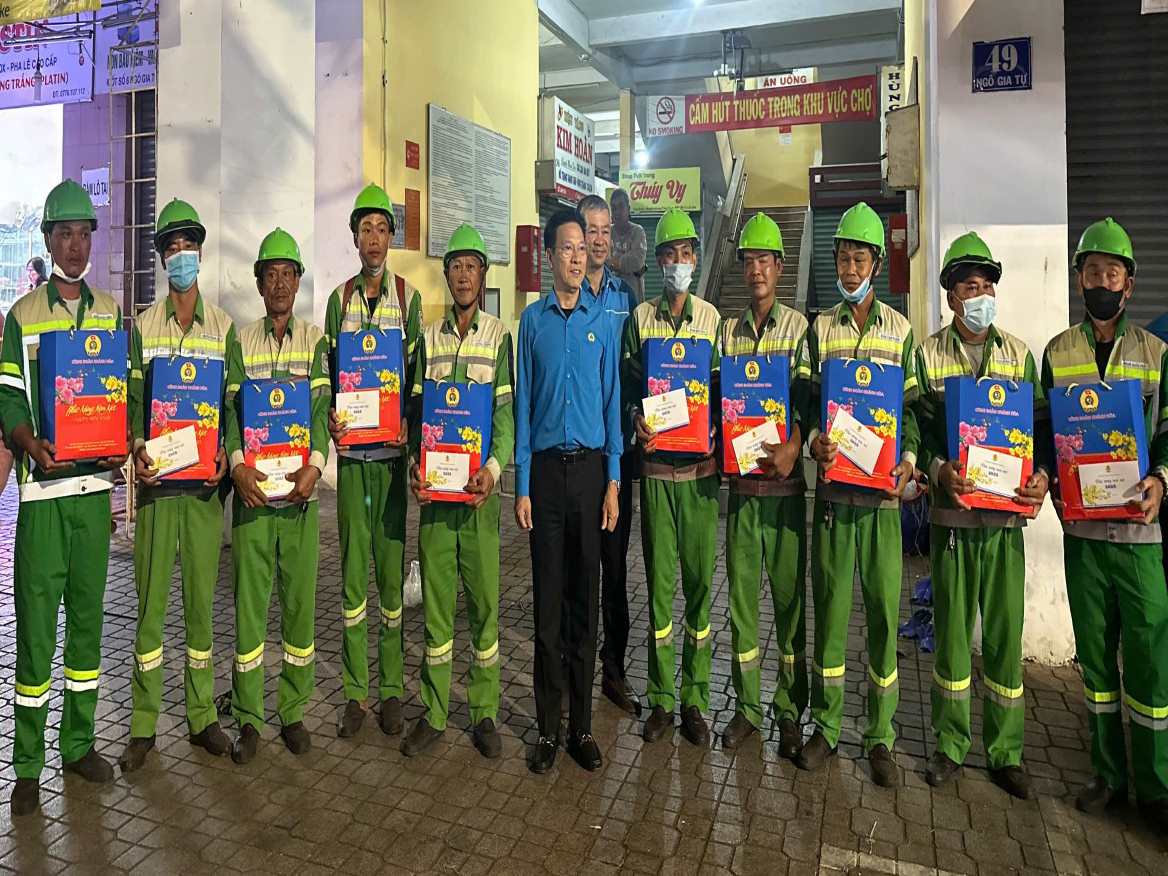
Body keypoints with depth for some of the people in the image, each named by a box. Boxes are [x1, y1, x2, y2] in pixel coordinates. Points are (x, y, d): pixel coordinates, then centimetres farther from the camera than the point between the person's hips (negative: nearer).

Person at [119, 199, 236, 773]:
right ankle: (143, 725, 15)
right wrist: (136, 447, -16)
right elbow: (132, 398, 3)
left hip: (206, 482, 0)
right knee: (151, 601, 3)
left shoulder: (224, 327, 9)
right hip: (156, 478, 0)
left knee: (202, 600, 7)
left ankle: (201, 715, 18)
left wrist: (225, 453, -11)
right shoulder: (142, 326, 8)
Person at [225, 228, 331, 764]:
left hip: (300, 489, 0)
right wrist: (237, 463, -18)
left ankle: (293, 711, 18)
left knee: (300, 600, 5)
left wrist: (314, 464, -18)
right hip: (252, 488, 0)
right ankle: (248, 717, 15)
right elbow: (231, 408, 0)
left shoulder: (315, 340, 9)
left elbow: (321, 406, -2)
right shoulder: (240, 342, 10)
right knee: (249, 599, 2)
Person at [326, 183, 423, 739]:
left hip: (393, 446, -1)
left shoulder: (409, 296, 7)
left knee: (392, 566, 3)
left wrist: (409, 424, -11)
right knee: (353, 567, 4)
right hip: (351, 446, 1)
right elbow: (328, 368, 11)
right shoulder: (339, 298, 12)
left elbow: (417, 372, 4)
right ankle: (355, 691, 14)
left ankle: (392, 689, 14)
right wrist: (329, 416, -7)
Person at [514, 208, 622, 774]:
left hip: (591, 467, 1)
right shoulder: (533, 319, 5)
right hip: (546, 468, -1)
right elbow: (522, 404, 3)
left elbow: (612, 403, 7)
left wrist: (613, 482, 0)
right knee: (547, 600, 5)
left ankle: (582, 726, 20)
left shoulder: (601, 322, 7)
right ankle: (548, 728, 18)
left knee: (586, 599, 7)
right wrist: (522, 486, -2)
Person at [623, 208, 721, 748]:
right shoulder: (640, 317, 9)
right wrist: (637, 417, -12)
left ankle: (695, 698, 16)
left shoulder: (711, 317, 9)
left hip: (700, 465, 0)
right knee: (659, 580, 4)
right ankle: (661, 698, 16)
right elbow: (628, 382, 9)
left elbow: (721, 386, 9)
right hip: (656, 464, 0)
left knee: (700, 580, 4)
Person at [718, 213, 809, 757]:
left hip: (786, 482, -2)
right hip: (740, 481, 3)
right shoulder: (727, 330, 13)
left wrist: (793, 447, -22)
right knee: (741, 594, 7)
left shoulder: (800, 328, 4)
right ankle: (747, 707, 20)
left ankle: (790, 713, 17)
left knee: (790, 596, 4)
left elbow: (808, 397, -5)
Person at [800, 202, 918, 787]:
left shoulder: (900, 330, 9)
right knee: (829, 605, 5)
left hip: (883, 493, 0)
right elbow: (806, 400, 5)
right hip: (833, 486, 0)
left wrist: (908, 460, -9)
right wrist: (813, 440, -16)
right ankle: (824, 727, 18)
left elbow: (911, 408, 8)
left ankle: (880, 737, 16)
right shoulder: (820, 328, 9)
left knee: (884, 611, 3)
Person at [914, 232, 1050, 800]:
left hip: (1006, 512, 2)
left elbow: (1041, 423, 9)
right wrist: (938, 470, -19)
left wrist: (1043, 473, -10)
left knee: (1005, 631, 5)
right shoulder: (927, 354, 3)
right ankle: (951, 743, 20)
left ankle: (1005, 751, 19)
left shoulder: (1018, 353, 10)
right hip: (951, 510, -1)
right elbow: (913, 427, -2)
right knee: (951, 626, 6)